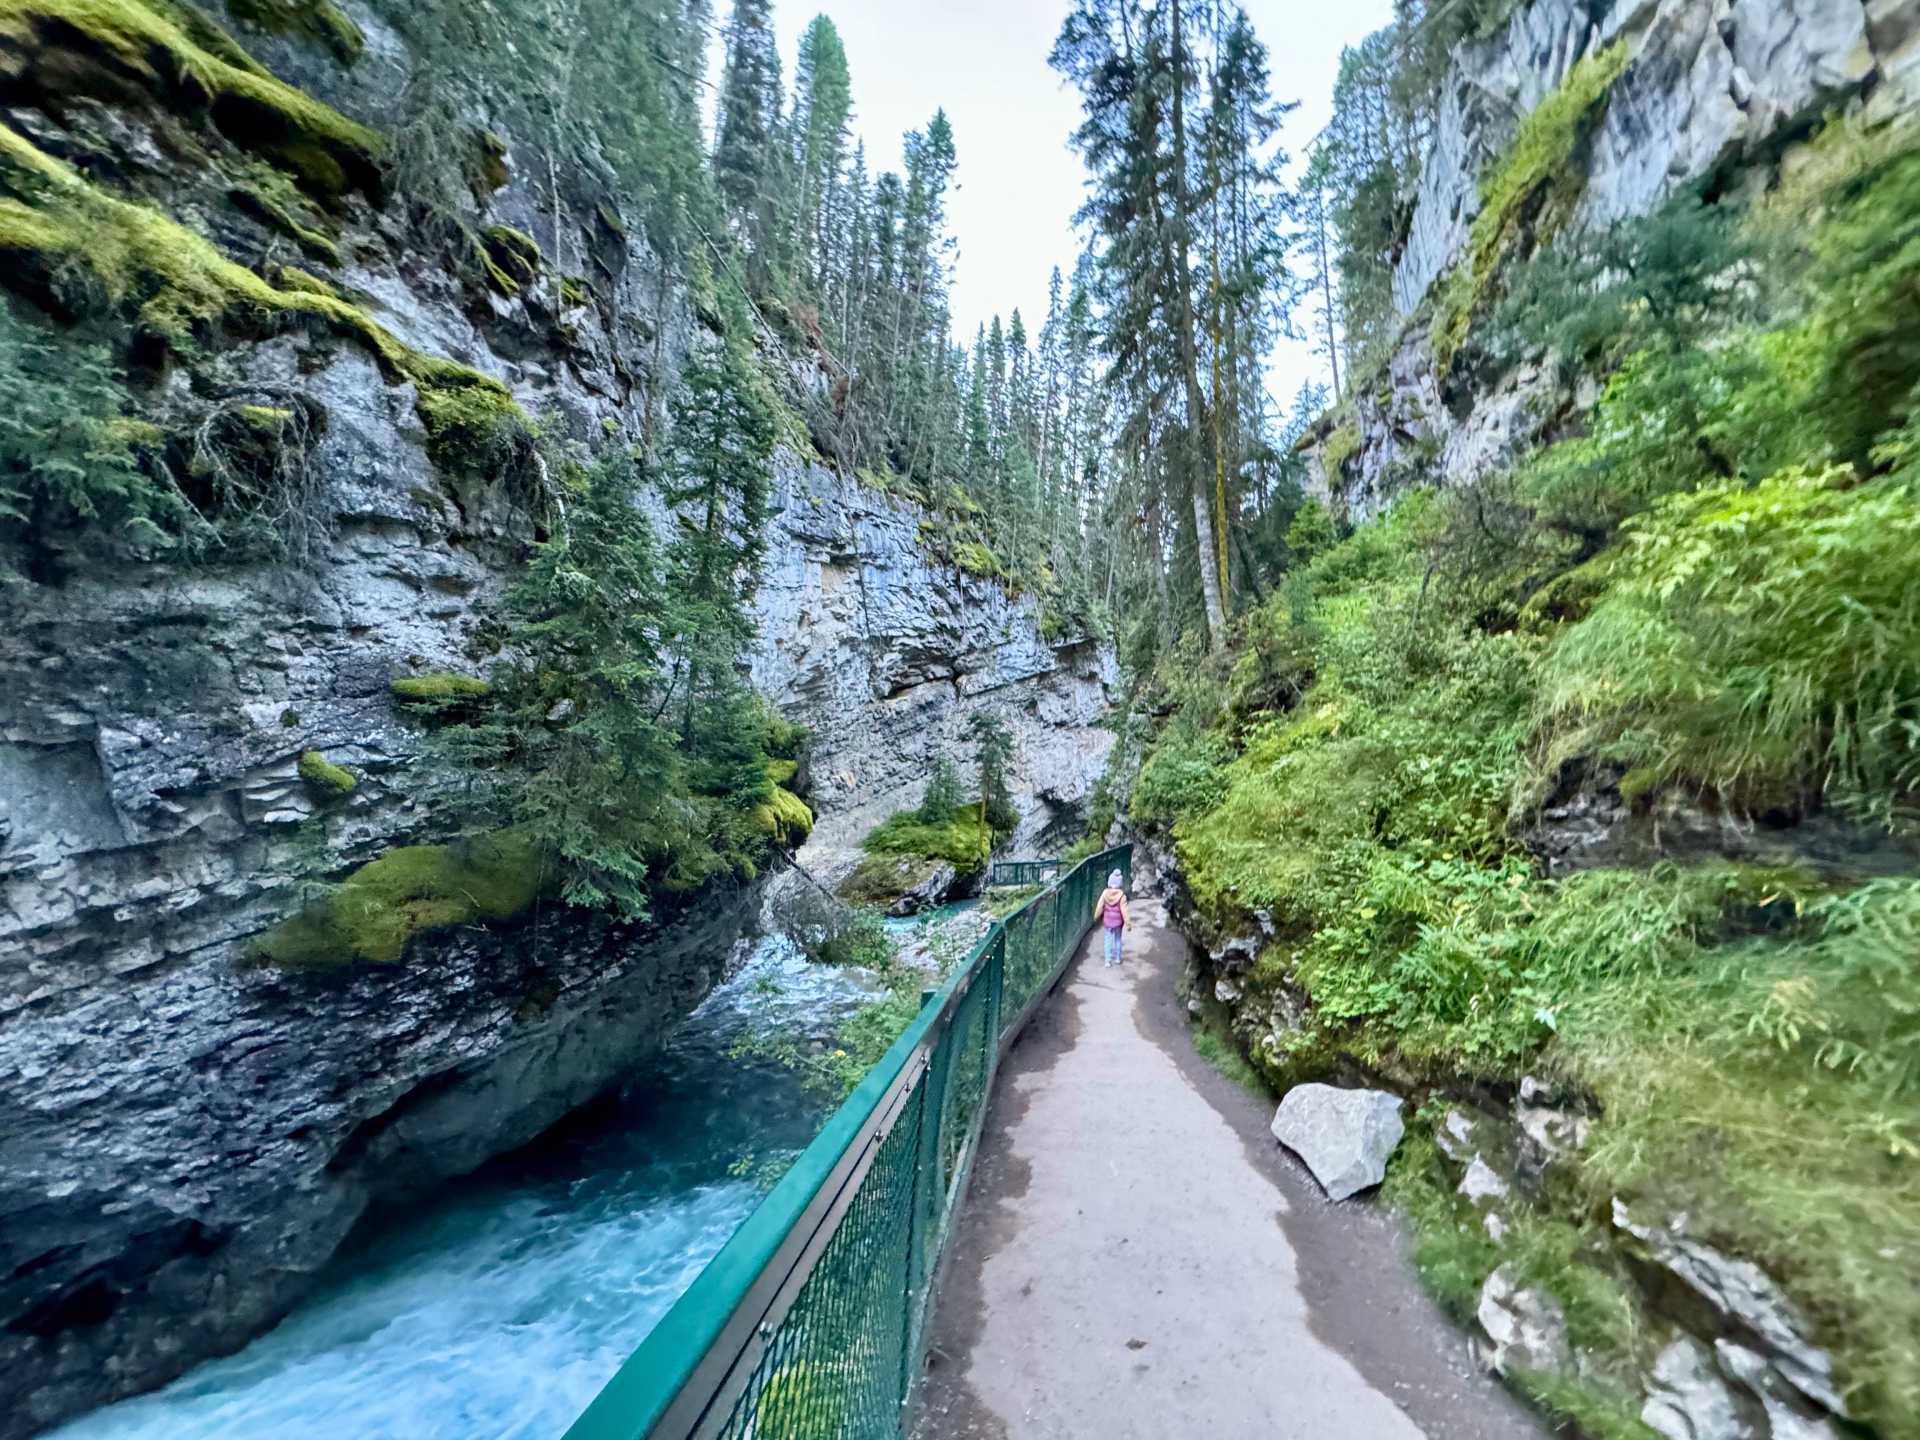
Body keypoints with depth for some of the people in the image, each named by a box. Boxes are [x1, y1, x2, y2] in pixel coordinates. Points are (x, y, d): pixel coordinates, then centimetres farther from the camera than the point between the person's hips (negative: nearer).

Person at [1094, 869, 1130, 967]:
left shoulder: (1105, 893, -10)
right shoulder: (1121, 895, -15)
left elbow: (1099, 906, -5)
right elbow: (1124, 910, -13)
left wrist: (1097, 917, 11)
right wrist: (1128, 923, -6)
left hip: (1107, 920, 1)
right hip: (1118, 921, -1)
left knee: (1108, 939, 11)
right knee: (1117, 939, 16)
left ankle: (1108, 959, 7)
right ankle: (1117, 958, 26)